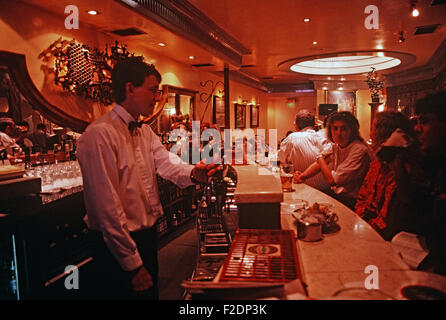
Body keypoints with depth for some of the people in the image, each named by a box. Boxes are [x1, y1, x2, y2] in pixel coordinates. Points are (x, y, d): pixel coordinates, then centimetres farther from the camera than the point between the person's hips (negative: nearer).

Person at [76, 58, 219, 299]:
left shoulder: (144, 131, 9)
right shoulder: (100, 134, -22)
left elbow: (166, 162, -4)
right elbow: (108, 208, -24)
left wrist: (193, 173, -27)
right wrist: (133, 264, -21)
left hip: (148, 235, 8)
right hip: (122, 244, -8)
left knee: (151, 293, 24)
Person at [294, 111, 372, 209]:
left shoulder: (360, 150, -23)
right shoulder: (336, 145, 4)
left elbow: (332, 180, -23)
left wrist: (320, 157, -7)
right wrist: (304, 175, -13)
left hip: (351, 200, -7)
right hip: (336, 193, 7)